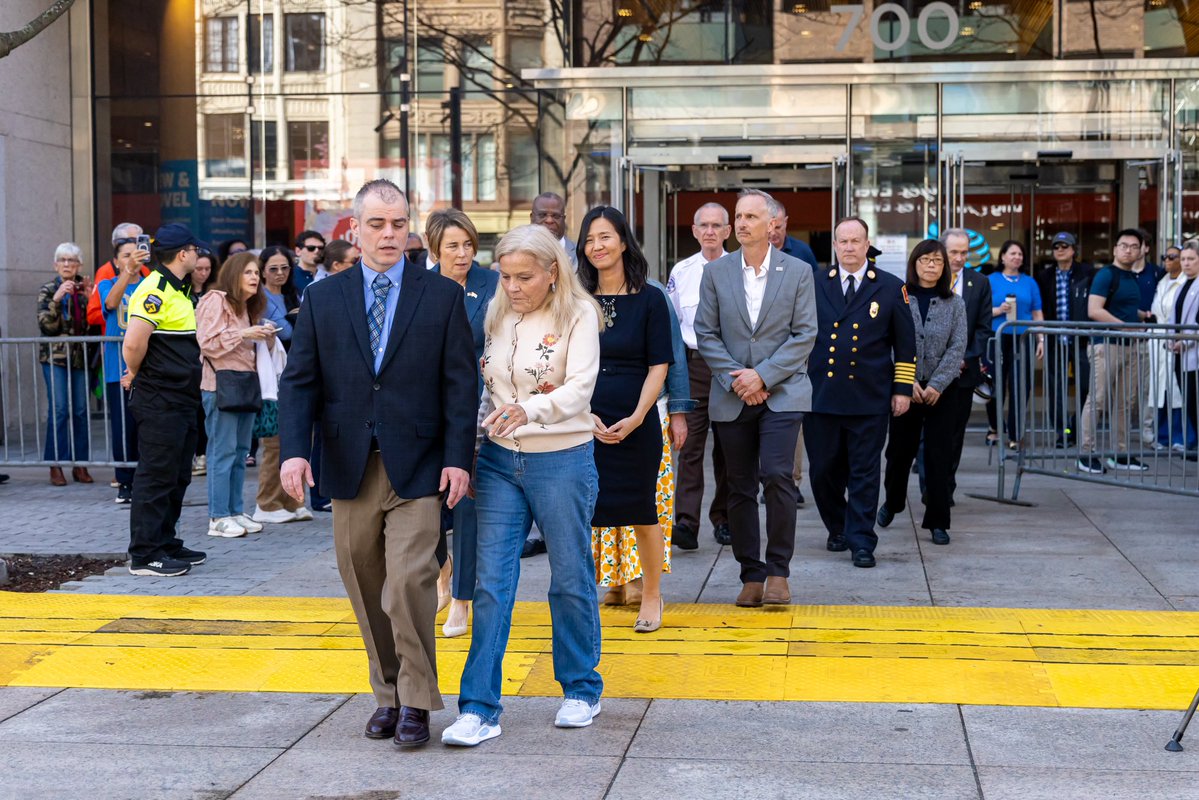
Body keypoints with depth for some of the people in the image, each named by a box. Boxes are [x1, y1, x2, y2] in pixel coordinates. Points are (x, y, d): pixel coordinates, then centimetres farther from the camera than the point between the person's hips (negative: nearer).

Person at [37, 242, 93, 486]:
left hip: (80, 356, 3)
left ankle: (80, 464, 9)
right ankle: (56, 465, -2)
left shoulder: (84, 289, 11)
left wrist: (88, 298, -8)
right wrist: (57, 298, -18)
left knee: (81, 410, 2)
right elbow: (46, 325, -7)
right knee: (59, 409, -8)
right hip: (55, 356, -3)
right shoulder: (48, 290, 4)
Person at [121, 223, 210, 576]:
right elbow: (134, 342, -26)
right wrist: (135, 374, -10)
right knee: (156, 477, -5)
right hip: (159, 401, -10)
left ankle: (166, 544, 25)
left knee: (177, 477, 16)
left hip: (181, 399, 10)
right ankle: (145, 554, 0)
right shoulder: (155, 290, -16)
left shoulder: (177, 289, 16)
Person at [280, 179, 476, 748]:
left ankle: (416, 701, 1)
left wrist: (458, 457, -8)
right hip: (350, 467, 3)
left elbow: (460, 383, 1)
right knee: (366, 589, 9)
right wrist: (295, 451, -11)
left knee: (409, 581, -12)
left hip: (416, 466, -3)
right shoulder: (322, 299, 7)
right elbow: (299, 381, 4)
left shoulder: (443, 297, 3)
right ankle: (387, 693, 23)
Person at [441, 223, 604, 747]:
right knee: (491, 583, -2)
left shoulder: (578, 315, -8)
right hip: (499, 461, 4)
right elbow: (485, 387, 14)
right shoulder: (497, 316, 8)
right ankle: (479, 708, 0)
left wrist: (530, 410, -39)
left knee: (571, 581, 8)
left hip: (563, 461, -4)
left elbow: (580, 388, -21)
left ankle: (581, 690, 27)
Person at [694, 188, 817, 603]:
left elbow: (805, 335, -3)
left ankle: (778, 570, -2)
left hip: (782, 393, -2)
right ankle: (752, 575, 15)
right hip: (732, 395, 2)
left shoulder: (798, 272, 1)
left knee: (777, 476, -16)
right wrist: (735, 379, -8)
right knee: (740, 488, 5)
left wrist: (763, 375, -12)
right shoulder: (716, 272, 6)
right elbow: (706, 333, 4)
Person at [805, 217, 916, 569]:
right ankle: (838, 528, 29)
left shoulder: (891, 288, 5)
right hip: (821, 394, 2)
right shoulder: (814, 285, 7)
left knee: (864, 473, 0)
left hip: (869, 398, -1)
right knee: (823, 470, 7)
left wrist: (902, 389, 2)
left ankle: (861, 542, 7)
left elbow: (905, 343, 8)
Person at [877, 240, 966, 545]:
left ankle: (937, 521, 6)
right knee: (900, 449, 8)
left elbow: (957, 348, -2)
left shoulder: (954, 304, 4)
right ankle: (892, 502, 33)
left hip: (942, 390, 1)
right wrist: (908, 382, -12)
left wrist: (936, 385, -13)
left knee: (939, 454, -1)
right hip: (906, 387, -1)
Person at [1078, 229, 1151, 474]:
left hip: (1129, 346, 8)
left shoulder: (1132, 278, 18)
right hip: (1106, 345, -8)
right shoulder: (1106, 275, -7)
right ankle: (1086, 454, -5)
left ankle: (1120, 454, 15)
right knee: (1097, 400, -8)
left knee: (1125, 403, 9)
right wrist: (1126, 326, -18)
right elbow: (1094, 311, -17)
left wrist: (1143, 315, 14)